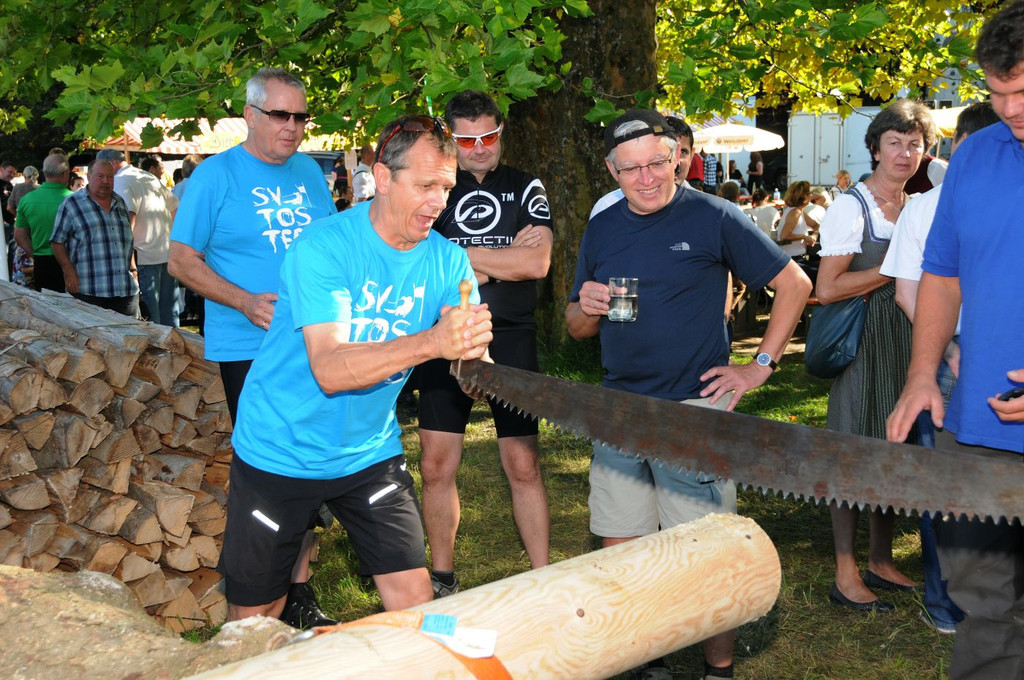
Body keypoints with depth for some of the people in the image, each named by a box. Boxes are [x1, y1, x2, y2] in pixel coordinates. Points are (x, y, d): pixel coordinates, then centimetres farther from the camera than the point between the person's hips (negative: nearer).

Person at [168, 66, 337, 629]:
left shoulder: (310, 172, 12)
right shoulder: (215, 175, -4)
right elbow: (182, 260, -4)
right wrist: (247, 302, -17)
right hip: (249, 350, -5)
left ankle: (299, 591, 21)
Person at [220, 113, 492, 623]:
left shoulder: (448, 260, -5)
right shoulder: (322, 248, -21)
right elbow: (329, 369, -32)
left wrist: (472, 359, -34)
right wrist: (431, 342, -44)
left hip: (370, 452, 3)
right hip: (280, 454, -3)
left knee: (415, 601, -4)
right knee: (254, 615, 10)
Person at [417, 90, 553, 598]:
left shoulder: (526, 189, 7)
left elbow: (537, 263, -7)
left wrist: (458, 256, -7)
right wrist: (502, 259, -9)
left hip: (511, 339, -1)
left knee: (524, 465, 0)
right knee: (437, 466, 3)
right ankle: (442, 580, 18)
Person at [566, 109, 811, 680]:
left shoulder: (715, 218, -4)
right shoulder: (601, 230, 10)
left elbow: (795, 284, 0)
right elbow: (578, 327, 17)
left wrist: (761, 365, -4)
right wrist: (587, 309, -7)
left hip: (695, 406, -4)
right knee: (620, 549, 8)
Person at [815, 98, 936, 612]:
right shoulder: (851, 207, -10)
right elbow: (827, 289, -17)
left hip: (906, 338, 7)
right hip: (862, 340, -7)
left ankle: (880, 561, 25)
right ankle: (846, 575, 7)